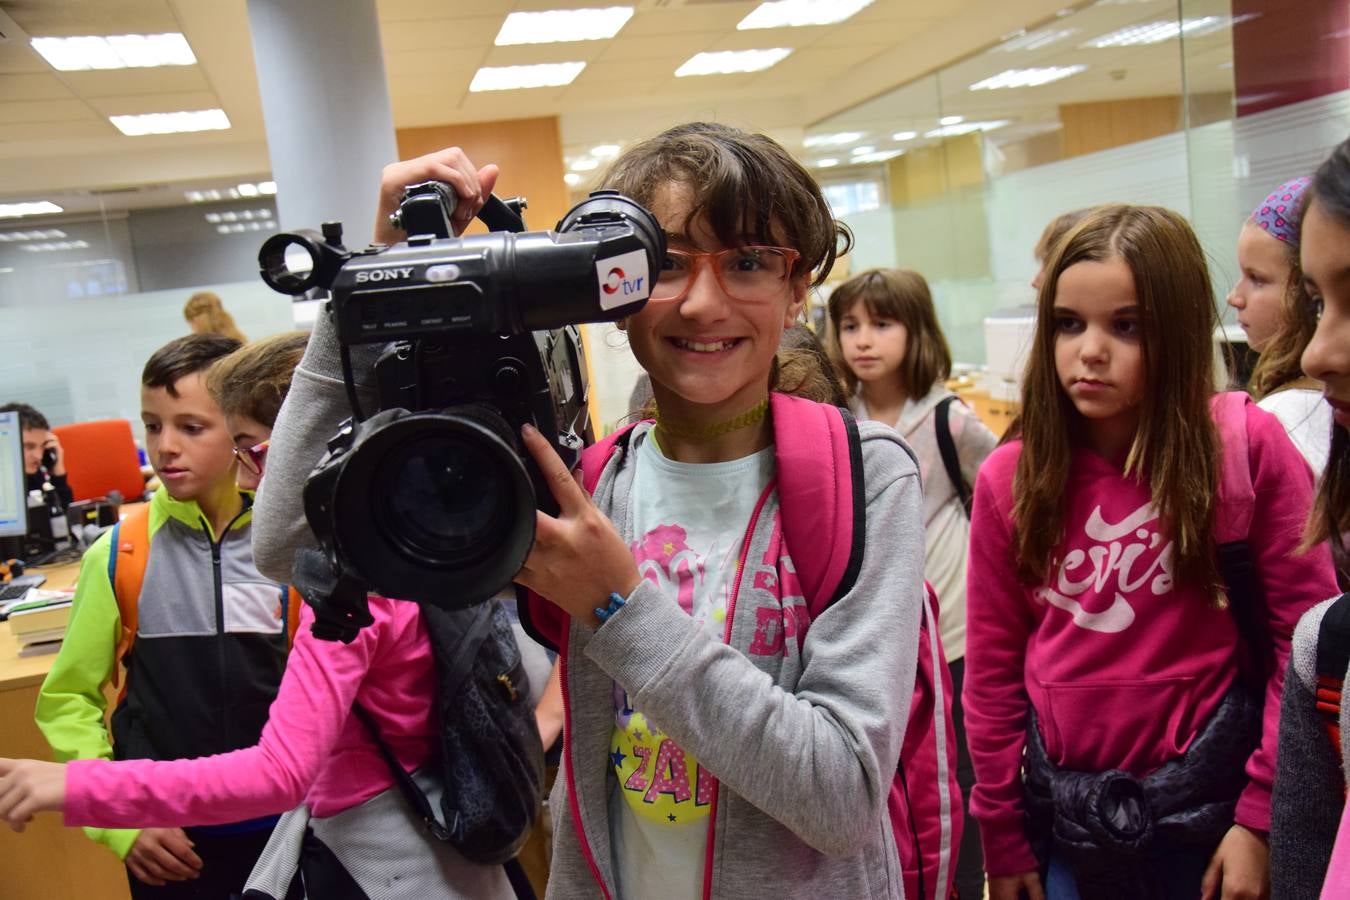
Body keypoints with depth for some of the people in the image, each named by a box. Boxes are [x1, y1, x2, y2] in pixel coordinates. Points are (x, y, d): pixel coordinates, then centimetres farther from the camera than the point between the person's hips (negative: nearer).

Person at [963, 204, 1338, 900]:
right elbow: (991, 668, -2)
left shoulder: (1247, 447, -11)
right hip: (1063, 809, 1)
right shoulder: (1009, 477, -6)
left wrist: (1263, 814, -9)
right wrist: (1000, 836, 2)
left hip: (1211, 801, -1)